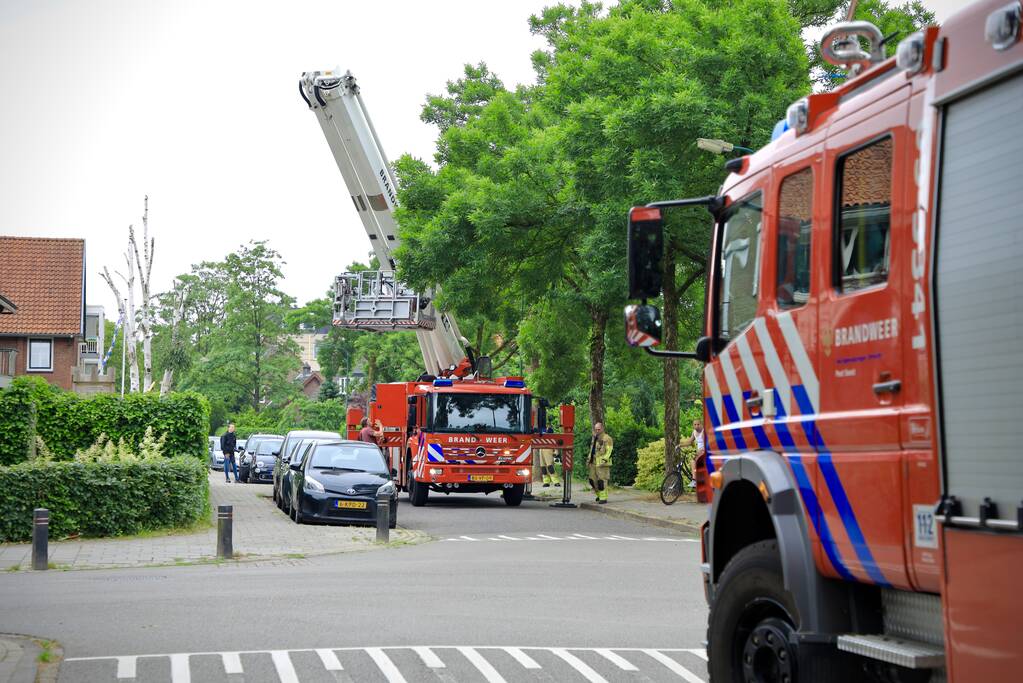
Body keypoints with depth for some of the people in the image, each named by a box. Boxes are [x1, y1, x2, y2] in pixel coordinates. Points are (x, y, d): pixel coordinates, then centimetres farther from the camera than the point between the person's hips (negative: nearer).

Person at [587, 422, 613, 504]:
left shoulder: (607, 439, -8)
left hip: (602, 463, -8)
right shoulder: (594, 439, 18)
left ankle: (603, 498, -7)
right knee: (593, 480, 10)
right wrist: (588, 460, 22)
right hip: (594, 463, 8)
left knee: (602, 481, -10)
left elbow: (609, 451, -14)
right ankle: (599, 495, 27)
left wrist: (604, 460, -25)